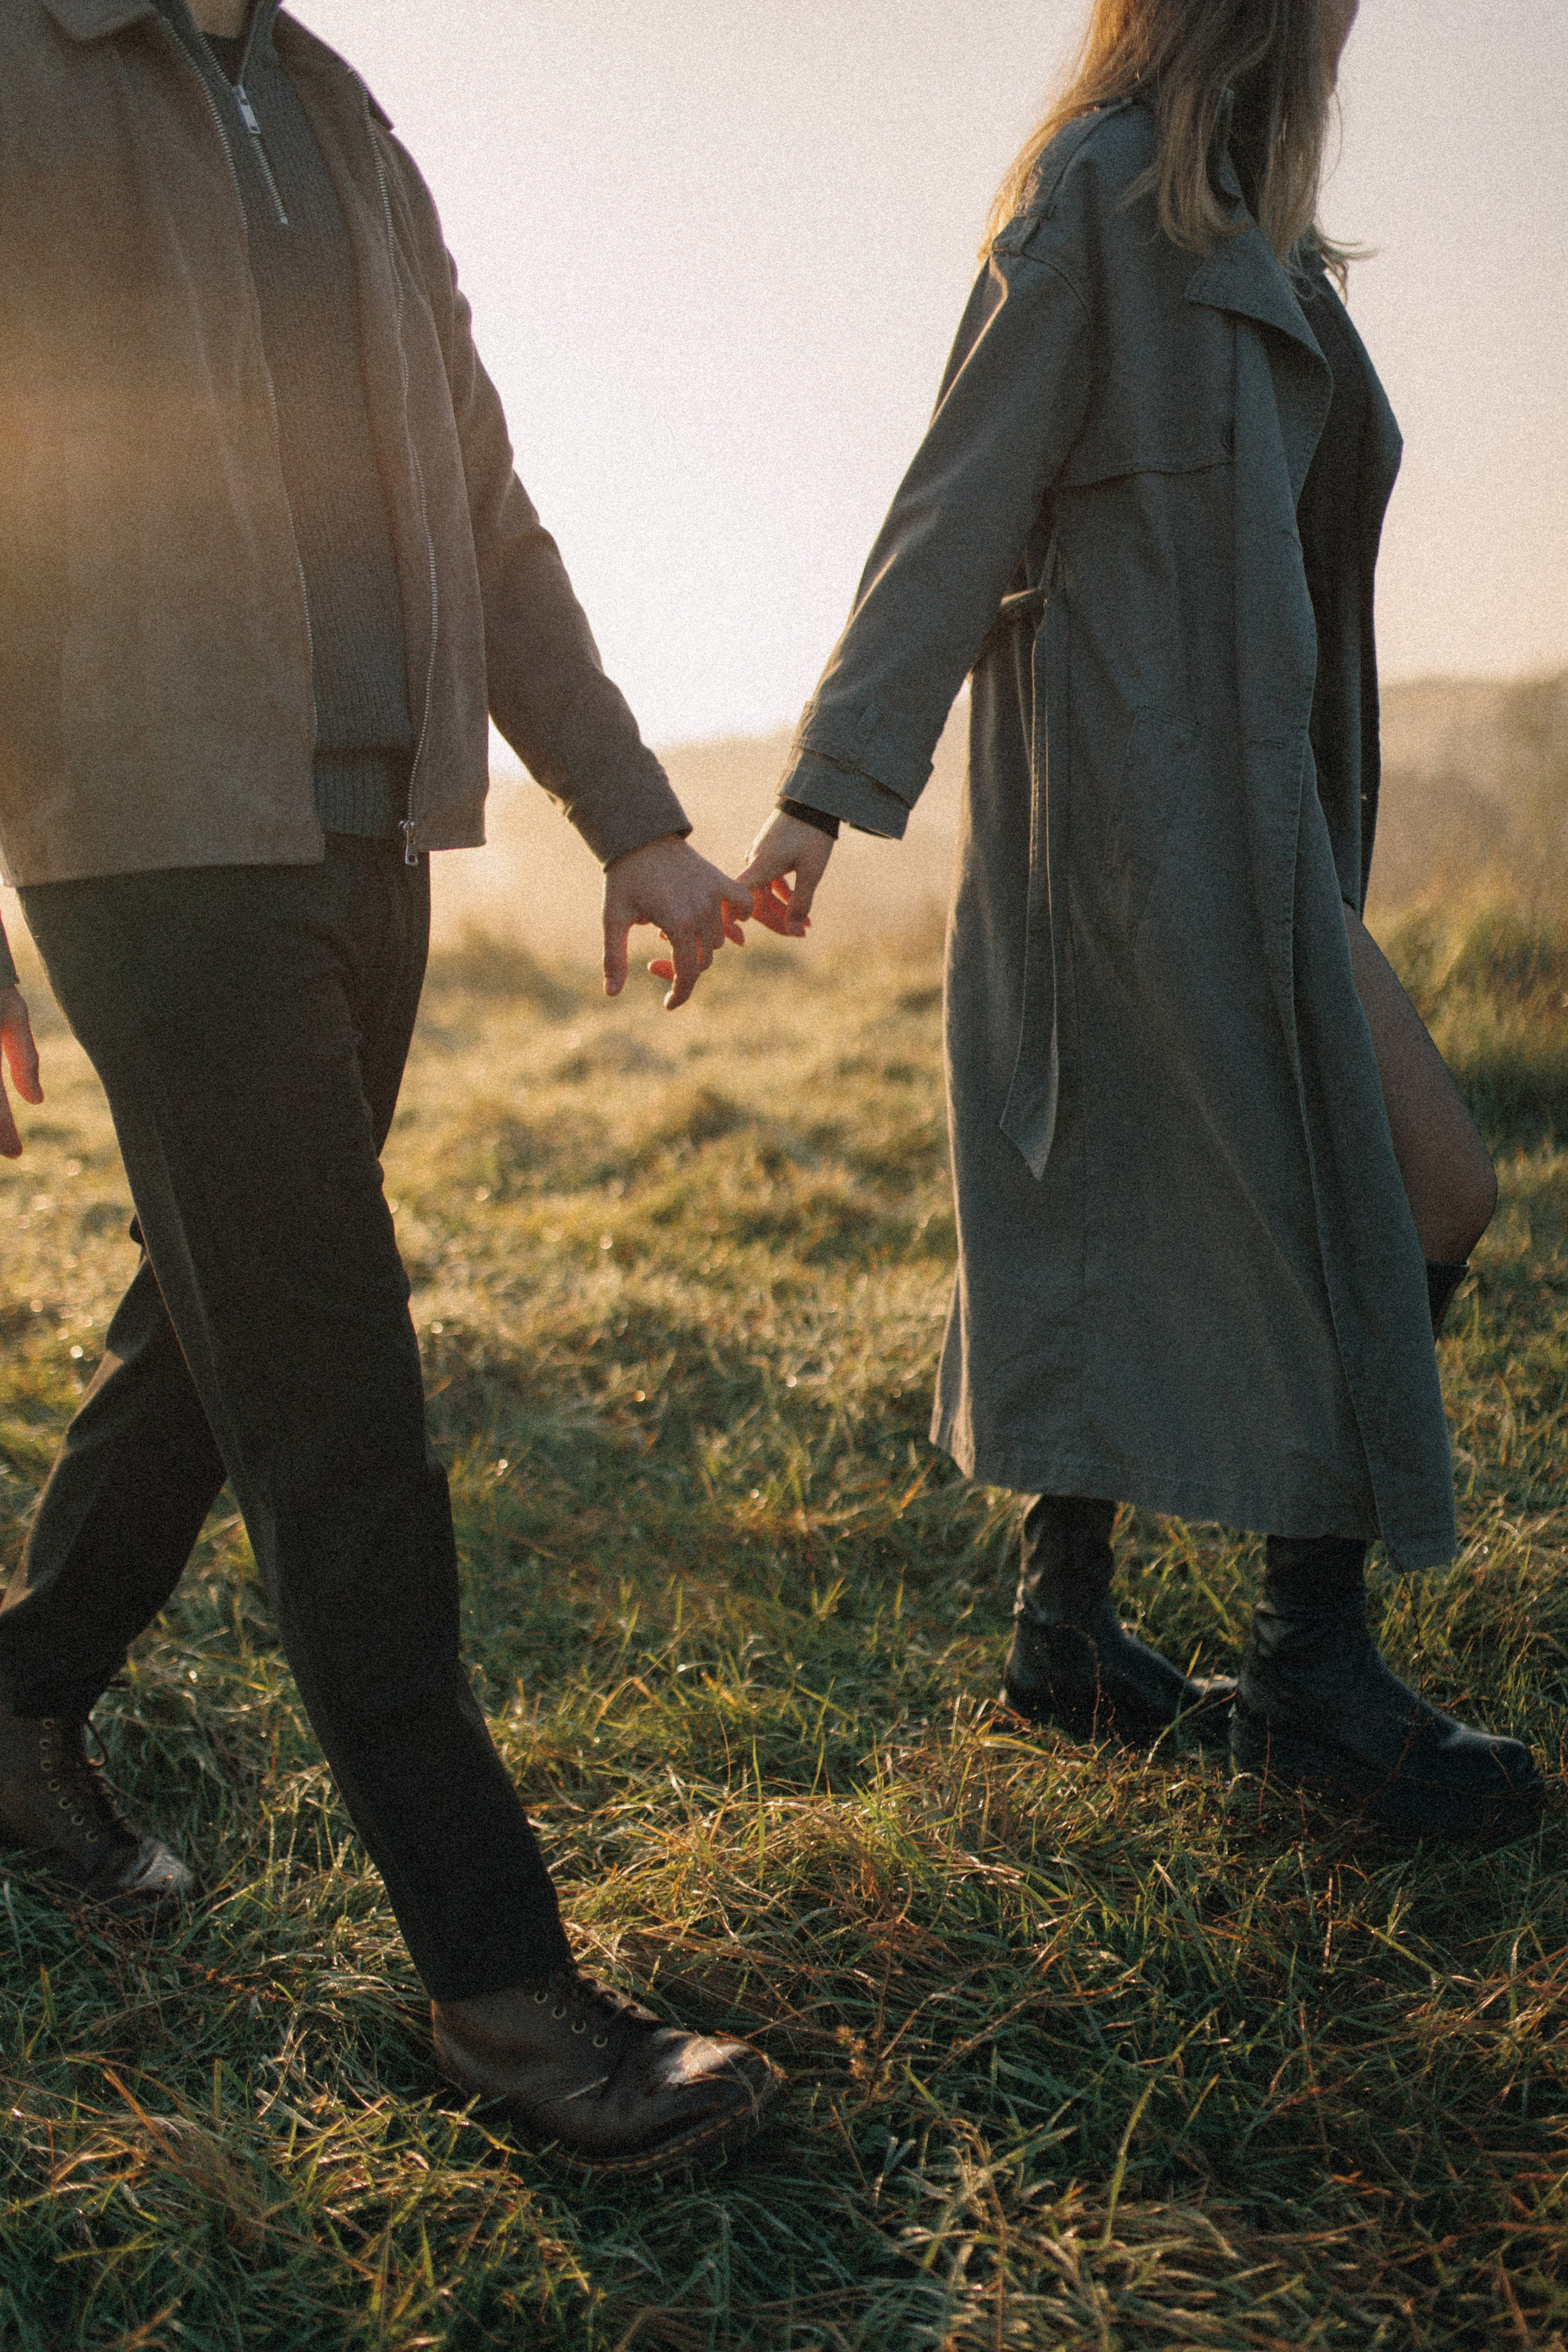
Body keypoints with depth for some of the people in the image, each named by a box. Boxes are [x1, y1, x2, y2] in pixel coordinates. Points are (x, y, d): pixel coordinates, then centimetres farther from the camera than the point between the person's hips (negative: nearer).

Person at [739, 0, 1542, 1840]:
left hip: (1219, 789, 9)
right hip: (1151, 790, -9)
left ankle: (1065, 1634, 20)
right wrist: (829, 787, -15)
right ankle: (1313, 1663, 4)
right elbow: (962, 497, -12)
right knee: (1421, 1191, -6)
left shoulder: (1235, 227, 21)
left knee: (1133, 1217, 10)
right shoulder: (1107, 186, -6)